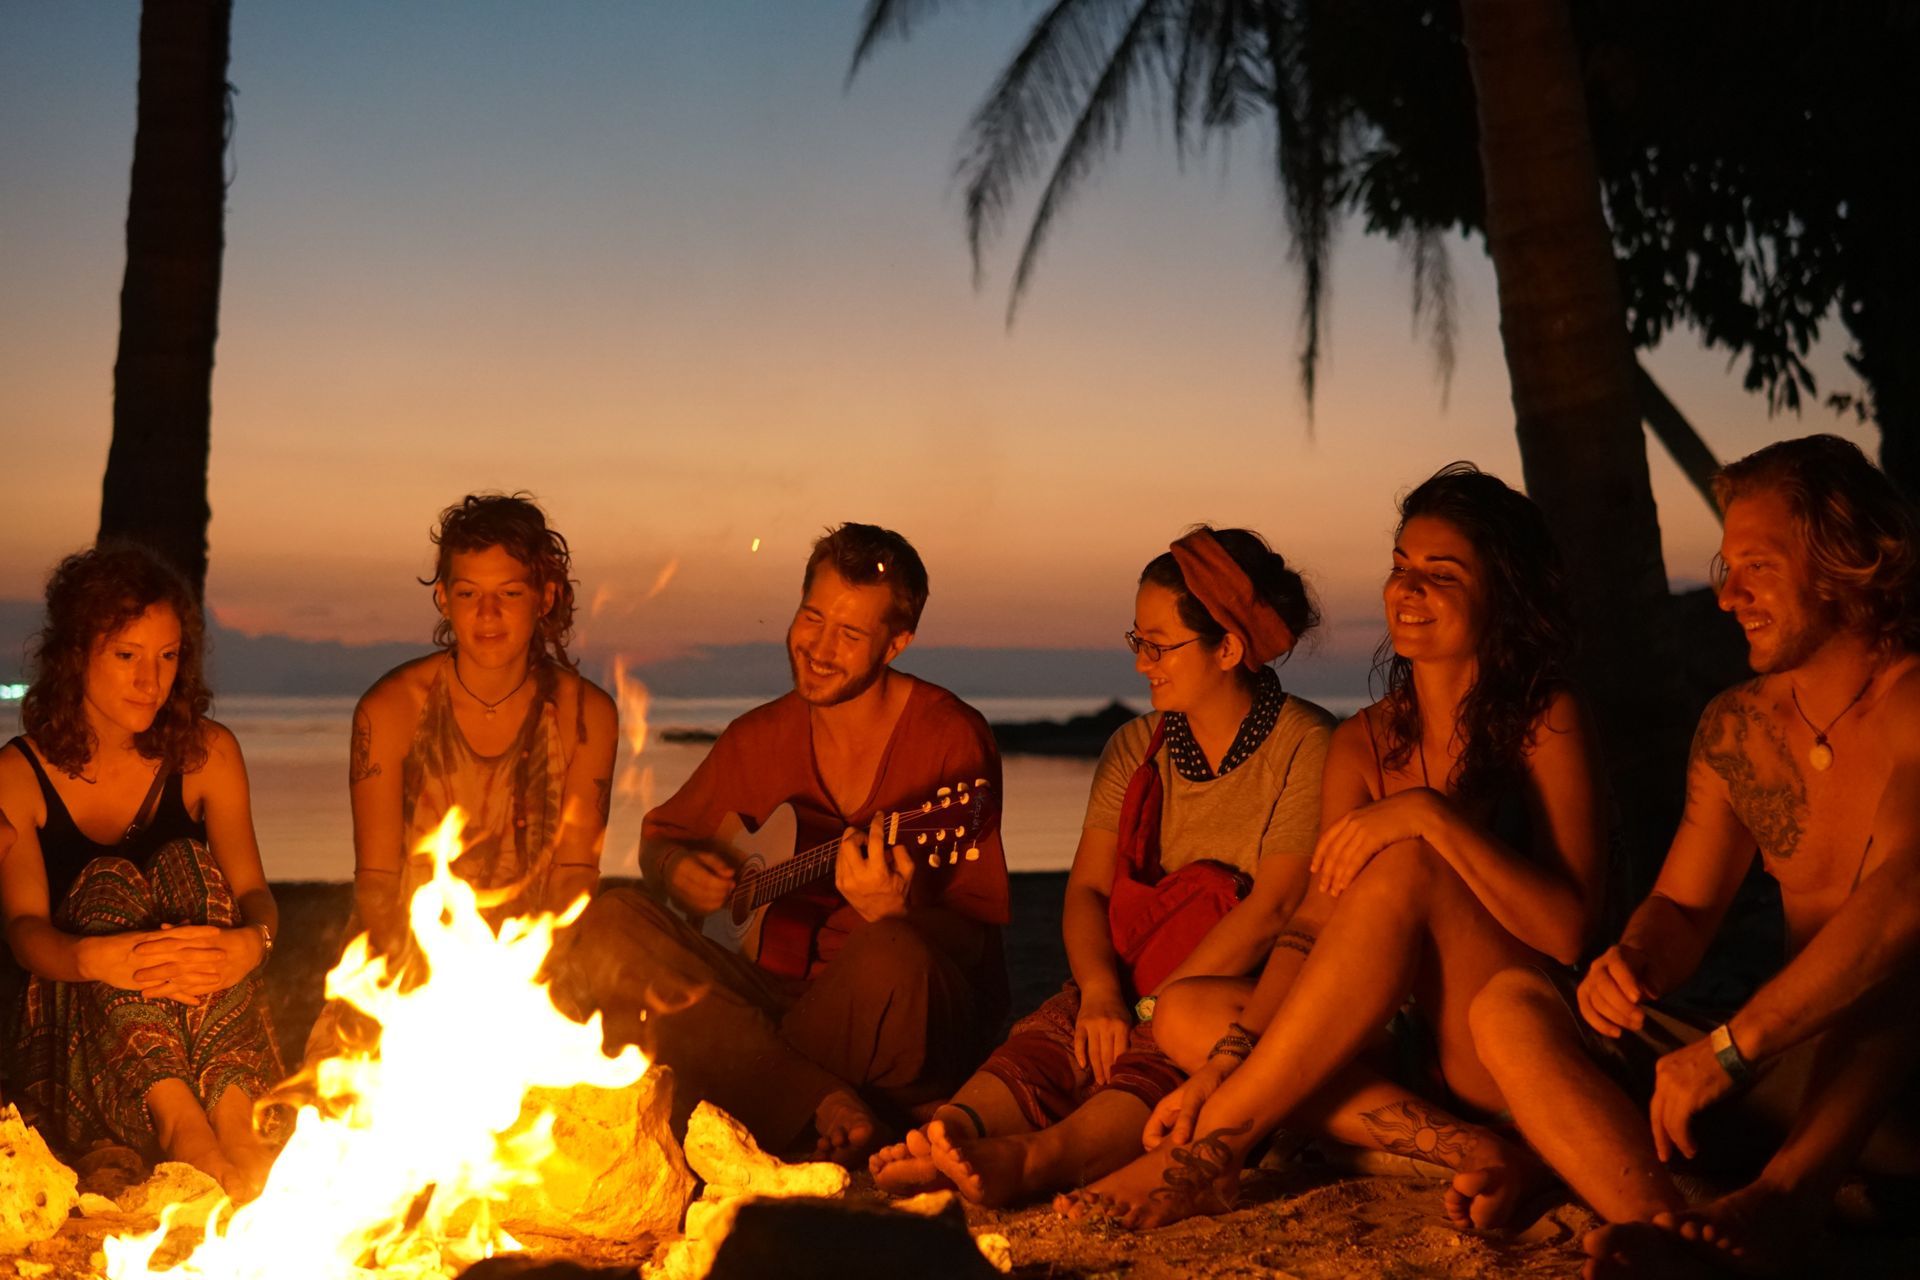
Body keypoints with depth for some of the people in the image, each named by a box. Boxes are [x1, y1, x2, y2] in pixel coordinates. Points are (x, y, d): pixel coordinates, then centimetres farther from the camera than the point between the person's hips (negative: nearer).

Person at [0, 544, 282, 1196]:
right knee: (108, 885, -26)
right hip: (70, 1036, -1)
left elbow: (253, 890, -4)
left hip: (204, 1036, 1)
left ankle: (235, 1124, -42)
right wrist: (97, 959, -36)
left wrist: (251, 941, -30)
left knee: (187, 863, -23)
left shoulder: (207, 753, 6)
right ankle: (187, 1133, -48)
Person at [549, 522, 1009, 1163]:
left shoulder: (951, 738, -8)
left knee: (891, 958, -40)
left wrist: (895, 914, -32)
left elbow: (978, 936, -11)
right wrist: (675, 869, -1)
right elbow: (661, 835, 23)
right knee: (607, 925, -15)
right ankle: (824, 1108, -25)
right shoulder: (760, 738, 8)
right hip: (779, 989, 5)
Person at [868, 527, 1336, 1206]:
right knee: (1042, 1041, -28)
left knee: (1158, 1058, -37)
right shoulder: (1136, 748, 16)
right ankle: (957, 1132, -56)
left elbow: (1272, 907, -14)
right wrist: (1100, 990, -12)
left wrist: (1152, 1010, -19)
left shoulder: (1304, 746, -4)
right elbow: (1086, 888, 9)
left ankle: (1036, 1160, -62)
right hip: (1130, 986, 5)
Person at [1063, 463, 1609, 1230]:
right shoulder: (1364, 744, 9)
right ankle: (1471, 1155, -22)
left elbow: (1568, 929, -17)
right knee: (1185, 1010, -12)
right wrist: (1222, 1071, -15)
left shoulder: (1544, 722, -5)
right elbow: (1317, 922, -2)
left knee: (1406, 867, -30)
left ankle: (1209, 1152, -26)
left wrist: (1433, 816, -28)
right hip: (1411, 1061, 6)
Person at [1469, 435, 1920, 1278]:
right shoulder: (1736, 727, 11)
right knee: (1511, 1004, -10)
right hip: (1789, 1079, 7)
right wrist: (1631, 962, -12)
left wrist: (1727, 1050, -32)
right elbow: (1683, 907, 13)